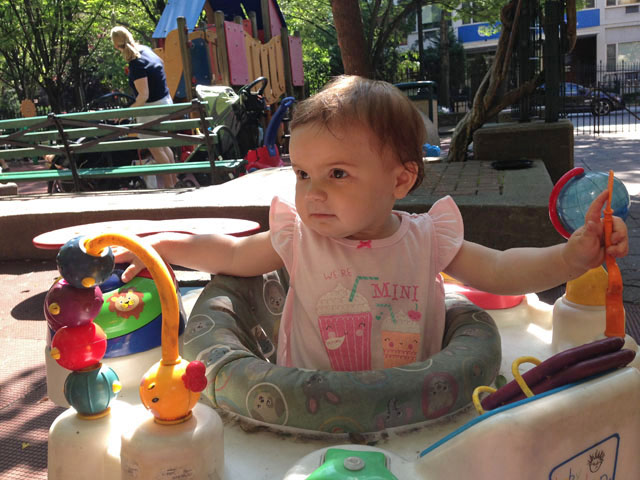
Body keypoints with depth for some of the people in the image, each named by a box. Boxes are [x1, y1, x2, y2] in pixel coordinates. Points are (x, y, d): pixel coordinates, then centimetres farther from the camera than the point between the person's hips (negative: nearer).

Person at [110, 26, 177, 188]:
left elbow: (144, 95, -24)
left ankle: (169, 185, 15)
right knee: (162, 145, 21)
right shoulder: (146, 49, 1)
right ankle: (174, 180, 30)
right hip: (165, 102, 9)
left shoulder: (136, 64, -25)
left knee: (155, 148, 6)